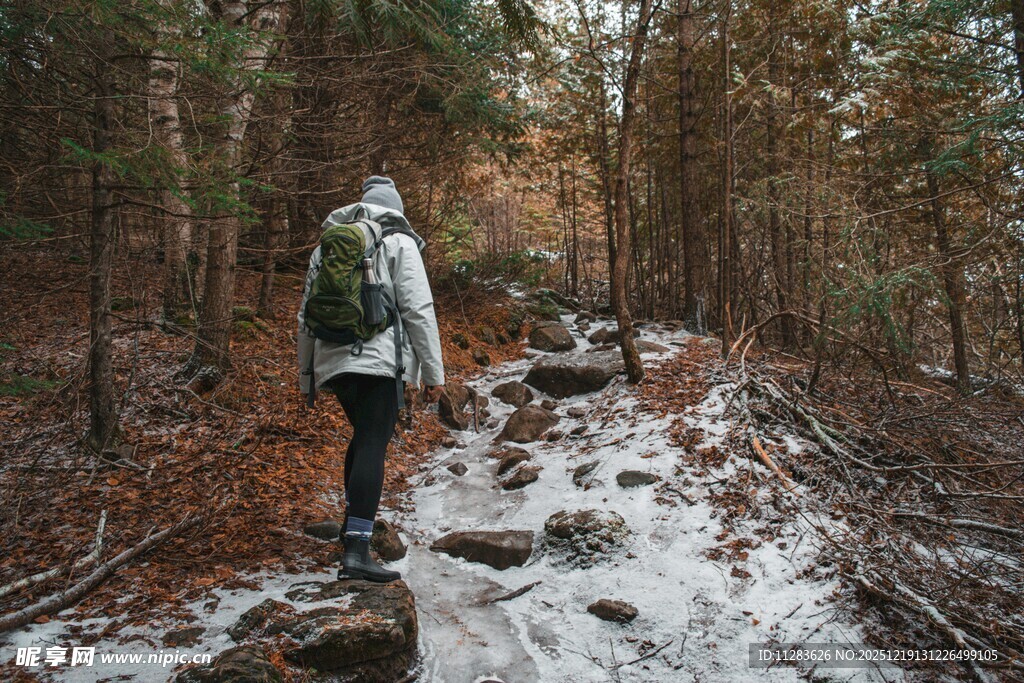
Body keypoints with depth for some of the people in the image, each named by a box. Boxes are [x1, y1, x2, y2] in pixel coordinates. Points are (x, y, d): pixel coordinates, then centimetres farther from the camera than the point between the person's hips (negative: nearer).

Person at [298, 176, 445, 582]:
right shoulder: (398, 243, 3)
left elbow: (307, 316, 21)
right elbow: (418, 309, -6)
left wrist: (306, 375, 27)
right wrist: (433, 371, -4)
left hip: (332, 361, 6)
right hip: (376, 359, -6)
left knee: (363, 436, 24)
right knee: (373, 444, -10)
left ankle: (354, 520, 35)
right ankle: (356, 549, -18)